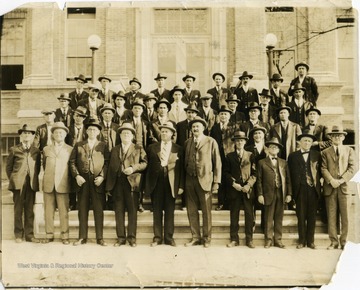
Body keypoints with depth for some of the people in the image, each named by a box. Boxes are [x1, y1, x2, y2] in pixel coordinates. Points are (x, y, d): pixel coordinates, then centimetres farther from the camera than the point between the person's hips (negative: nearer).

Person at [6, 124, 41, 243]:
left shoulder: (36, 150, 12)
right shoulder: (14, 149, 8)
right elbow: (8, 166, 11)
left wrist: (34, 178, 4)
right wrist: (12, 179, 5)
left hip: (32, 183, 1)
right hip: (18, 183, -1)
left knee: (30, 210, 2)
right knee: (18, 210, 1)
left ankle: (29, 235, 8)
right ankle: (18, 235, 9)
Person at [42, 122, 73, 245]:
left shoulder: (70, 150, 6)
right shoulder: (46, 149, 14)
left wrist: (69, 181, 7)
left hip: (62, 185, -2)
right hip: (48, 184, 3)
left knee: (64, 211, -3)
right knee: (48, 211, 3)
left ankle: (64, 235, 3)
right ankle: (49, 235, 10)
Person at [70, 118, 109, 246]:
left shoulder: (103, 146, 9)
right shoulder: (79, 145, 12)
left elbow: (107, 163, 3)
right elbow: (72, 162, 7)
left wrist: (102, 176, -10)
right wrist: (76, 176, -6)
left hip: (98, 182, -1)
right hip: (82, 181, 1)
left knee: (99, 210, 1)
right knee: (82, 210, 4)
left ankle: (100, 238, 7)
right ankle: (82, 237, 11)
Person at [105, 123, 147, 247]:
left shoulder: (138, 149, 9)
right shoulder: (114, 150, 18)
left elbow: (145, 162, 1)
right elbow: (110, 167, 14)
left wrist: (134, 168, -15)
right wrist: (109, 186, 6)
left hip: (132, 182, -3)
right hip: (117, 183, 3)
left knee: (132, 210, -2)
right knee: (119, 210, 4)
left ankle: (132, 237, 5)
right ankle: (121, 237, 11)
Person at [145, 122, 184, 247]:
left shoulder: (178, 149, 5)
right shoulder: (152, 148, 8)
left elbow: (181, 169, 2)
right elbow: (148, 165, 5)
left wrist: (181, 186, -4)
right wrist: (147, 184, -3)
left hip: (171, 183, 0)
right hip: (156, 182, 1)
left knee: (170, 211, 4)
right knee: (157, 211, 5)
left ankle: (169, 237, 13)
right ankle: (157, 237, 13)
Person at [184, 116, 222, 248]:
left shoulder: (211, 142, 2)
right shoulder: (187, 143, 12)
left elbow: (217, 163, 0)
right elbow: (185, 162, 12)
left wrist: (216, 182, -6)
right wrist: (182, 182, 5)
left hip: (205, 180, -3)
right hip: (190, 180, 3)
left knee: (206, 211, 3)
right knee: (191, 211, 7)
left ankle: (207, 238, 16)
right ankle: (195, 237, 19)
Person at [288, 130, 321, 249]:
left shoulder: (317, 155, 9)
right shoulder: (293, 156, 6)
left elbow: (320, 171, 6)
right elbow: (291, 174, 3)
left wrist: (318, 185, -5)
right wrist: (291, 191, -2)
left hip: (313, 189, 1)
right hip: (300, 189, -1)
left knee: (312, 216, 5)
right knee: (301, 216, 4)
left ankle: (310, 241, 14)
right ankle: (302, 241, 12)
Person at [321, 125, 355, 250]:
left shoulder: (349, 150, 12)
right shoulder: (325, 152, 12)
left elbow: (352, 168, 3)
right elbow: (323, 169, 2)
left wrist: (342, 180, -10)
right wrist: (331, 180, -13)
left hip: (344, 186, 0)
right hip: (330, 187, 0)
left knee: (345, 216, -1)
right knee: (331, 216, 1)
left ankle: (344, 242, 7)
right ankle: (334, 242, 6)